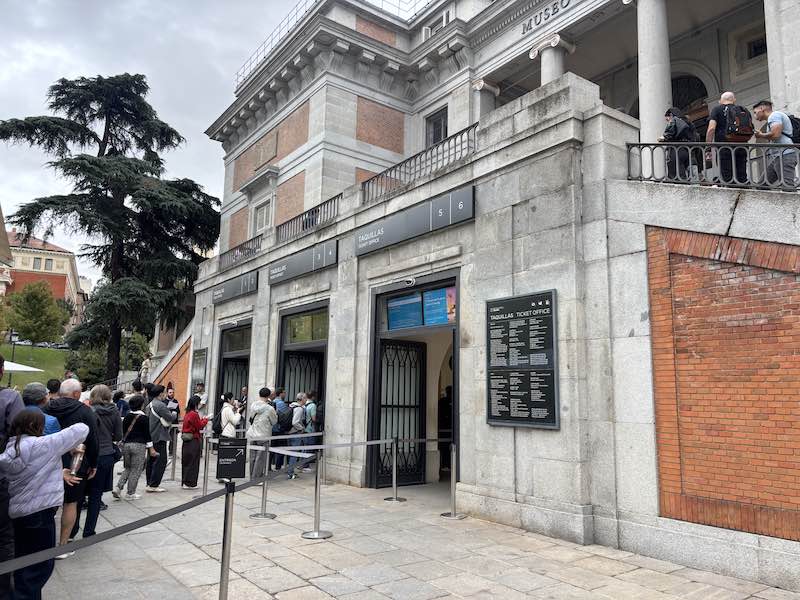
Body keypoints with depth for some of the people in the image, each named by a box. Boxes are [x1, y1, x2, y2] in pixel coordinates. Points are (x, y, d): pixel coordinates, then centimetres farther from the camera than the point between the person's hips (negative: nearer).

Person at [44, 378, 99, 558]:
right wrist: (93, 464, 3)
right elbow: (93, 440, -9)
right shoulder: (84, 411, -11)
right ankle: (62, 545, 8)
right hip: (75, 464, -4)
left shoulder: (47, 409, 0)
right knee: (71, 503, 6)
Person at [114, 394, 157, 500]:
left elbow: (123, 431, 13)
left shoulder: (127, 417, 6)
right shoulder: (143, 417, -9)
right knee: (136, 470, 3)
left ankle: (118, 488, 4)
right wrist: (151, 448, -3)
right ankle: (130, 493, 6)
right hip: (139, 445, -6)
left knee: (127, 468, 19)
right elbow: (147, 434, -8)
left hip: (126, 444, 6)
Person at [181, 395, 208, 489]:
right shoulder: (194, 414, -17)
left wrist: (202, 420, 8)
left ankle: (184, 482, 21)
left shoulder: (188, 413, 9)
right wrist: (205, 420, 2)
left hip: (187, 441, 9)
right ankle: (189, 483, 3)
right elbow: (199, 426, -12)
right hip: (194, 441, -9)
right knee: (192, 462, 0)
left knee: (186, 462, 14)